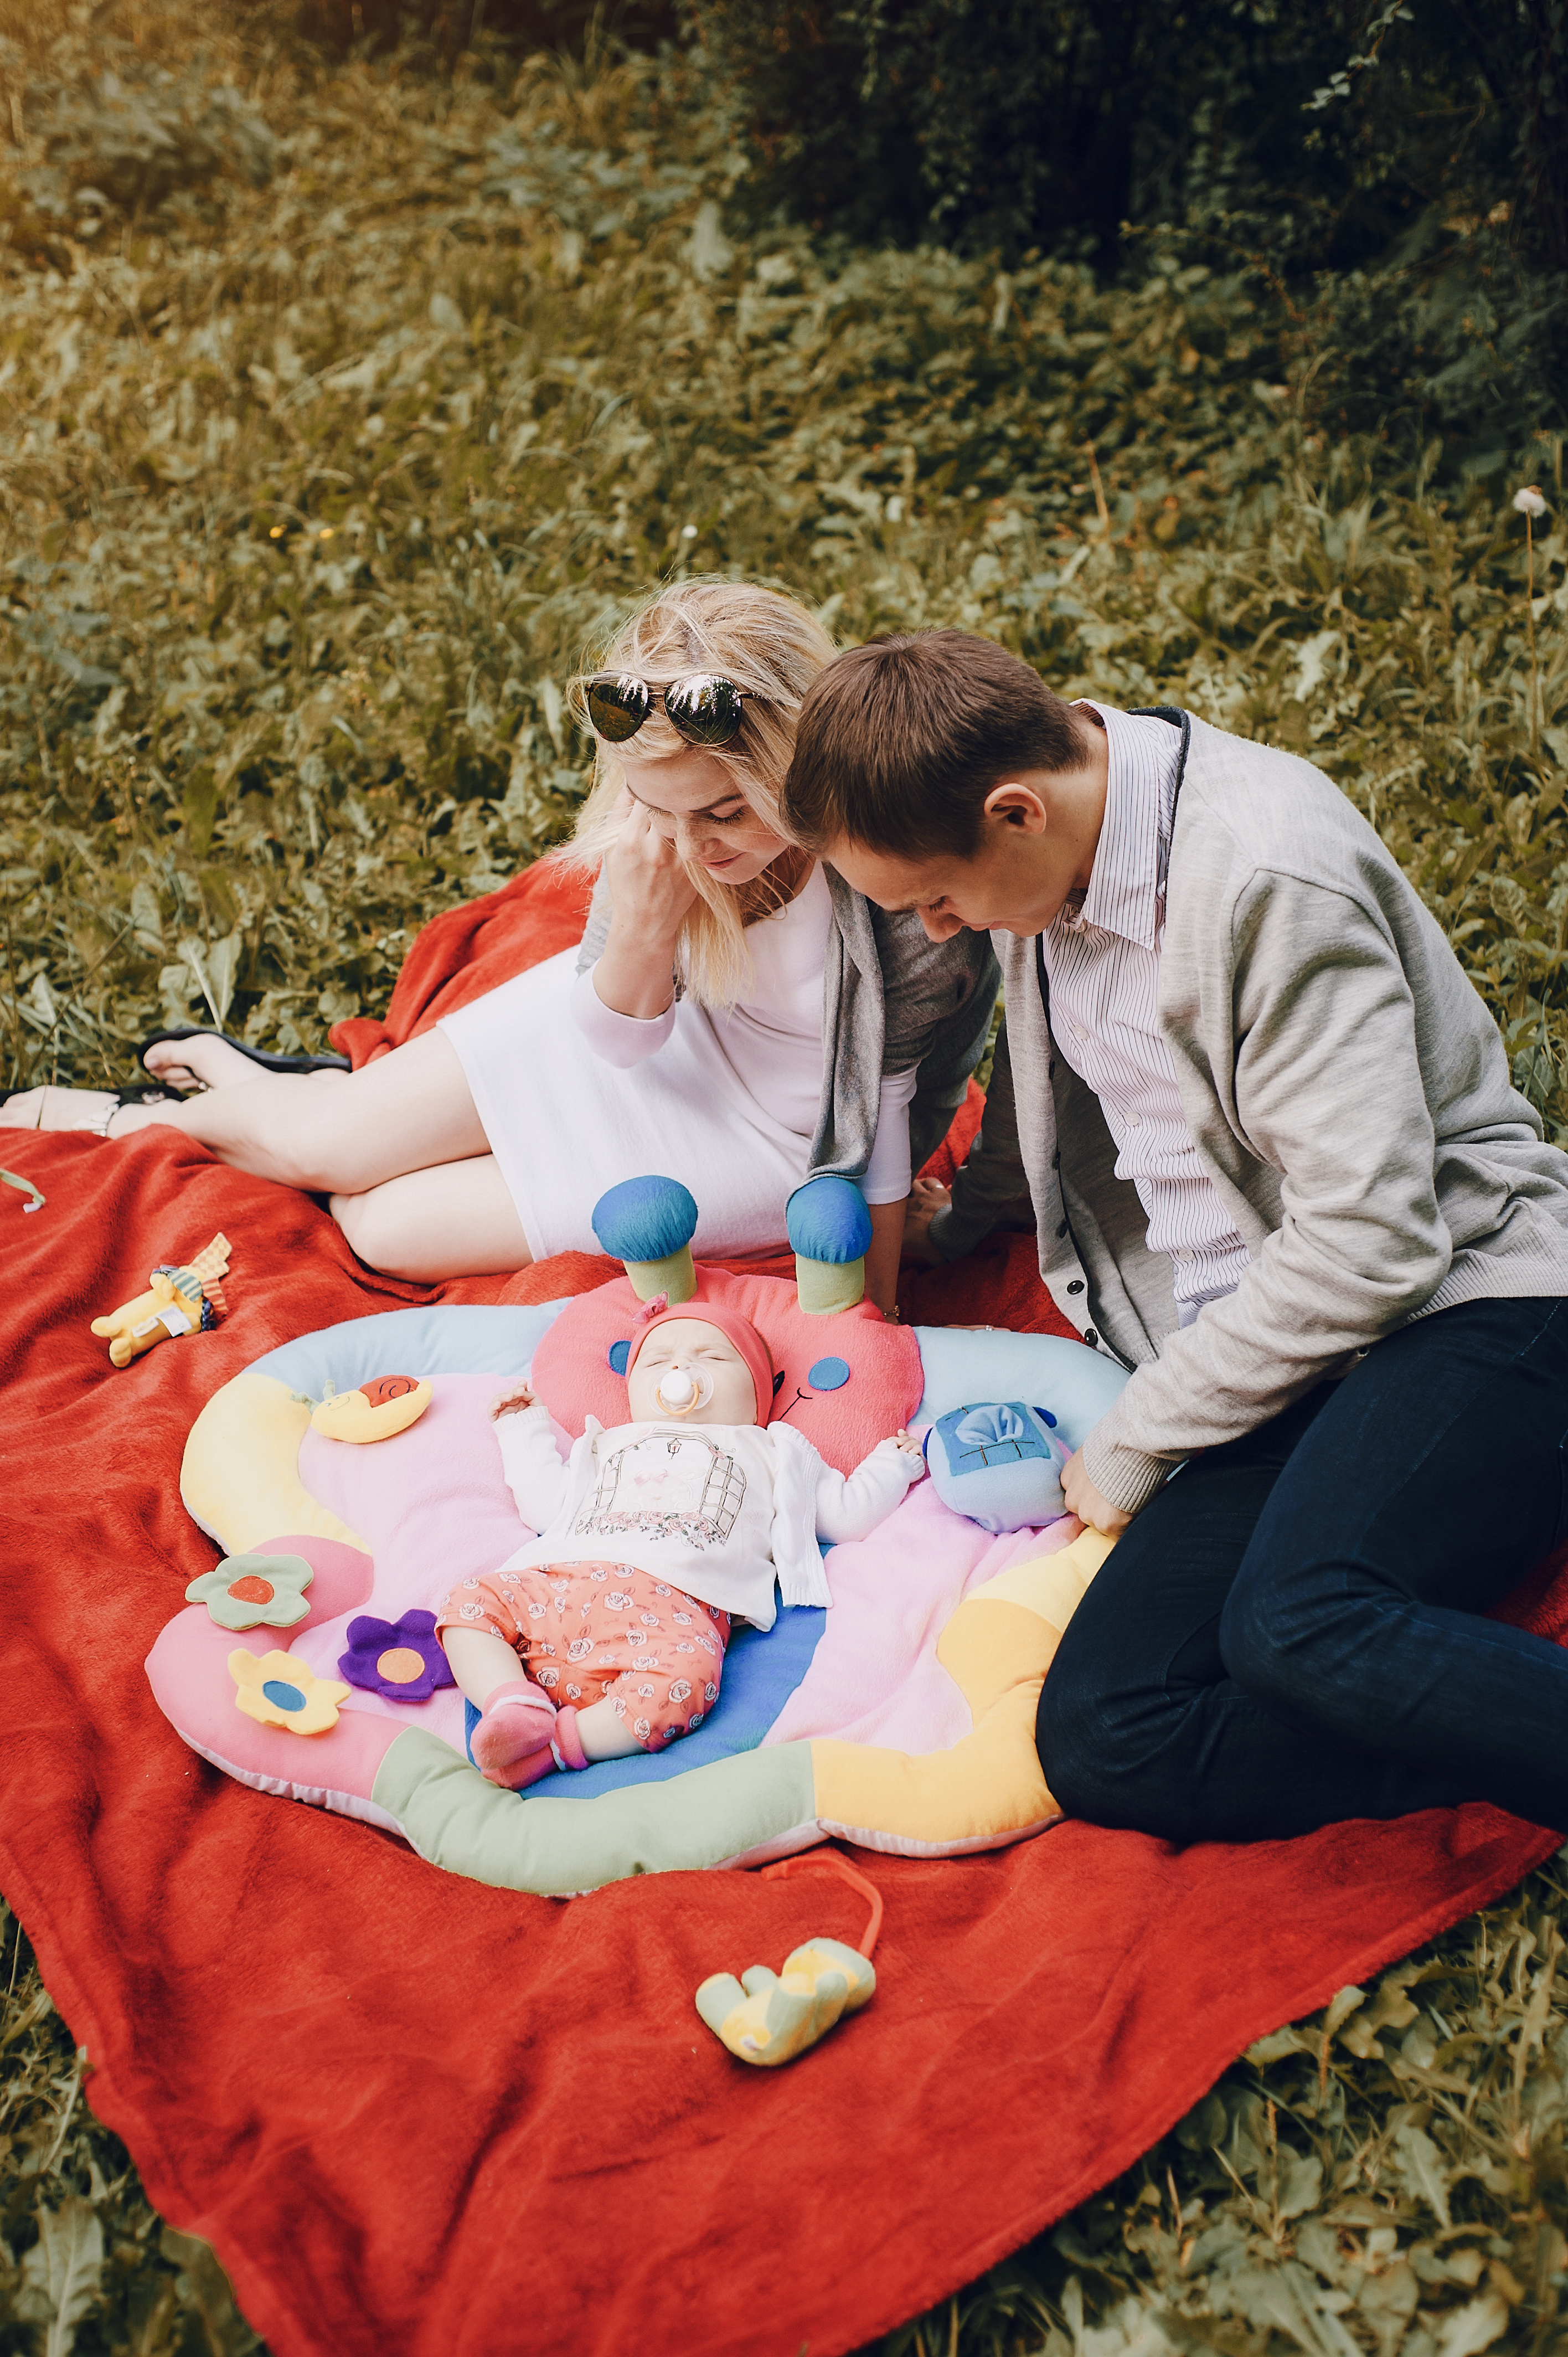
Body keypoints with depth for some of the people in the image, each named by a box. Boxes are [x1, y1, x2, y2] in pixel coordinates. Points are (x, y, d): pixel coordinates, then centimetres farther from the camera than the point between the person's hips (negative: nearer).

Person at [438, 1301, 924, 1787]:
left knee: (685, 1676, -37)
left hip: (674, 1605, -4)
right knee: (468, 1603, -17)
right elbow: (547, 1505, 35)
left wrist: (891, 1464, 25)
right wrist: (525, 1427, 42)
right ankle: (514, 1704, -31)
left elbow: (847, 1512, 29)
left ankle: (561, 1740, -31)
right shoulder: (610, 1446, 40)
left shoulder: (771, 1456, 32)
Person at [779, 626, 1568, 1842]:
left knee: (1295, 1626, -38)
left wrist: (1131, 1444, -10)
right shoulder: (1050, 859, 7)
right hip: (1263, 1355, 8)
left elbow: (1369, 1243, -20)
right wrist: (954, 1221, 43)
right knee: (1101, 1740, -17)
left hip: (1459, 1299, -7)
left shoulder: (1267, 875, -18)